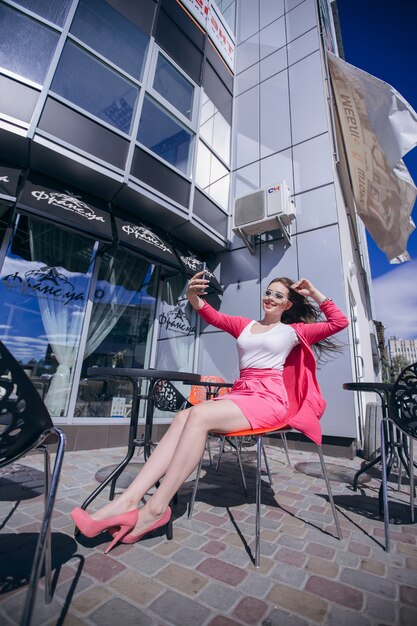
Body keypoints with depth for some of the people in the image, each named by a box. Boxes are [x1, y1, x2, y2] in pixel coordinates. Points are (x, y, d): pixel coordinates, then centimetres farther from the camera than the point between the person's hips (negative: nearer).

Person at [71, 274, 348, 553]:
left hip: (269, 399, -4)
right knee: (183, 417, -22)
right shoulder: (244, 325, 19)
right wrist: (193, 297, -16)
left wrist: (314, 293, 7)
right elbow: (213, 316, 3)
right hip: (240, 393, 5)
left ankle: (155, 509, -21)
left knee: (198, 414, -28)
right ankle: (126, 503, -25)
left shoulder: (293, 331, 12)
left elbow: (339, 322, 10)